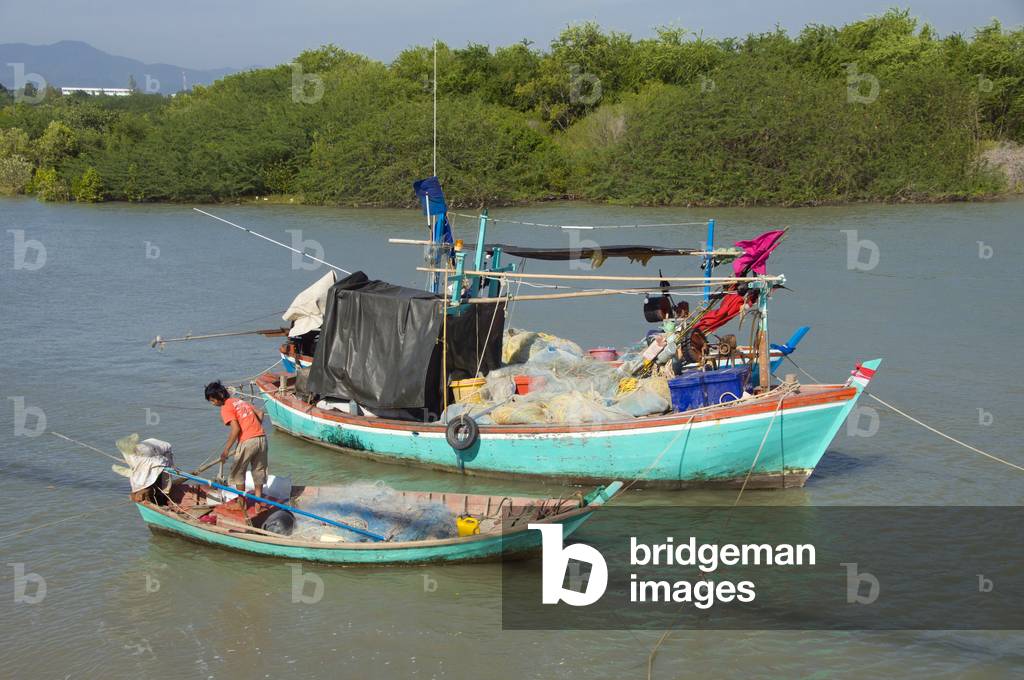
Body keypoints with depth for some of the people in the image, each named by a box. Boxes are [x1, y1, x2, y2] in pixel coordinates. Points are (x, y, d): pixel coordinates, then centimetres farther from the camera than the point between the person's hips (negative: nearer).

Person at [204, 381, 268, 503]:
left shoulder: (226, 408, -4)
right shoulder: (242, 401, 19)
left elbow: (236, 429, -14)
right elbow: (260, 414, 16)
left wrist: (226, 450, -11)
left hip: (247, 441, -7)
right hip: (262, 438, 7)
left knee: (238, 472, 11)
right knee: (259, 470, 16)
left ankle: (242, 503, 14)